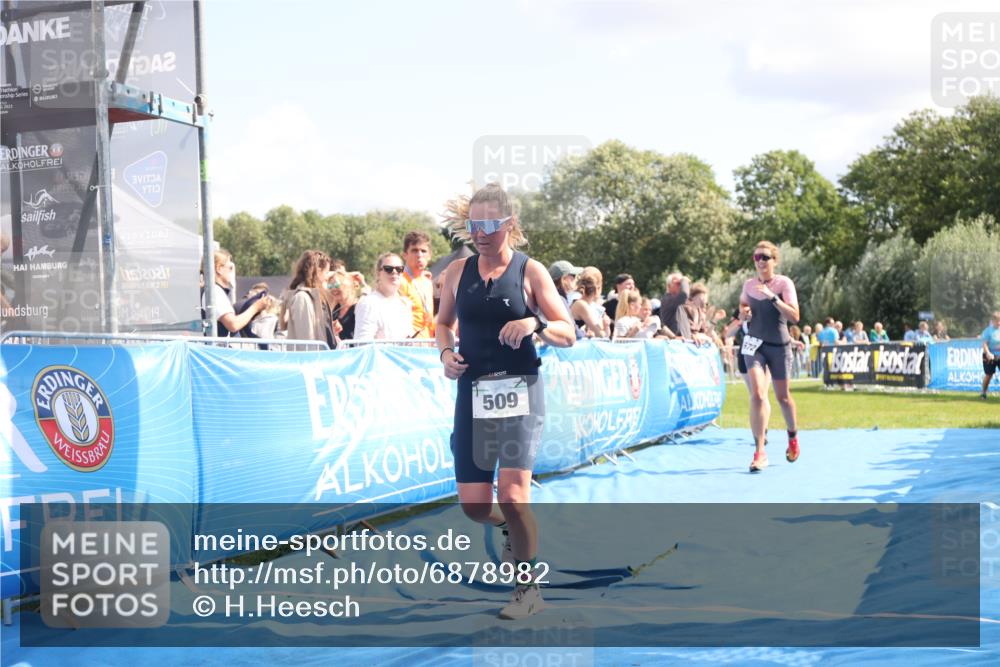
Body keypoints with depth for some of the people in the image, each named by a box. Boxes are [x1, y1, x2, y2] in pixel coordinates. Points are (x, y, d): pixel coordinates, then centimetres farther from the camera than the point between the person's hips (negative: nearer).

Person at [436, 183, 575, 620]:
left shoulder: (531, 272, -3)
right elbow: (443, 323, 20)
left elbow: (568, 335, -2)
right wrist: (446, 351, -1)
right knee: (474, 505, 3)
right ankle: (514, 528, 39)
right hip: (473, 391, 4)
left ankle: (528, 590, 4)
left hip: (520, 391, -4)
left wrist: (535, 324, -22)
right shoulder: (457, 272, 6)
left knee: (512, 493, -15)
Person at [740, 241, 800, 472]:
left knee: (782, 396, 12)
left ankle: (793, 437, 41)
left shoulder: (784, 283, -8)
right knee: (757, 394, -16)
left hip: (779, 346, -1)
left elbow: (794, 316, -18)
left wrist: (772, 297, -27)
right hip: (754, 344, 2)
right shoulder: (749, 285, 3)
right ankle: (759, 452, -15)